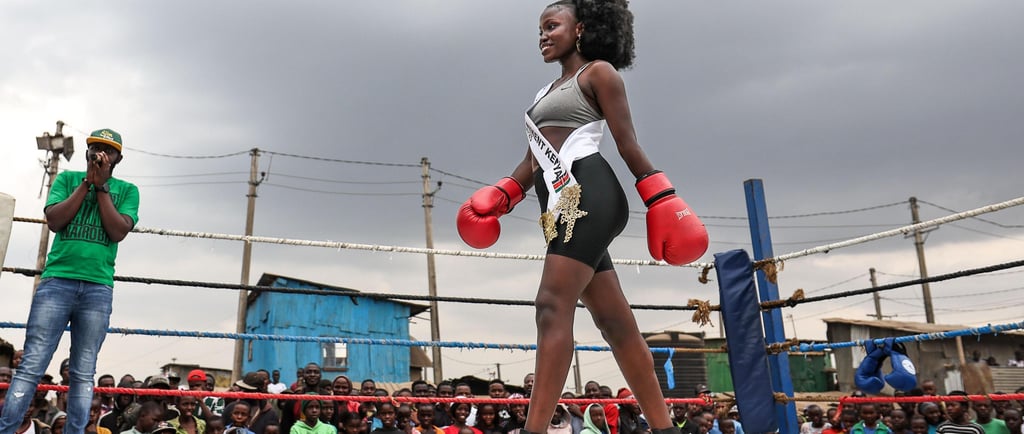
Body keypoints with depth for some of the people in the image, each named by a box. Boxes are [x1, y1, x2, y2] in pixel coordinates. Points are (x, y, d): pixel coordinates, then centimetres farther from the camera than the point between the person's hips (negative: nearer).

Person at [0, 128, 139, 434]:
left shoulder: (127, 190, 12)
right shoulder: (67, 178, 15)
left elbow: (119, 231, -3)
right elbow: (54, 221, 0)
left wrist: (101, 186, -3)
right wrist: (88, 181, -2)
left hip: (98, 288, 0)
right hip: (56, 280, 0)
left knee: (83, 374, 1)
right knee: (31, 366, -6)